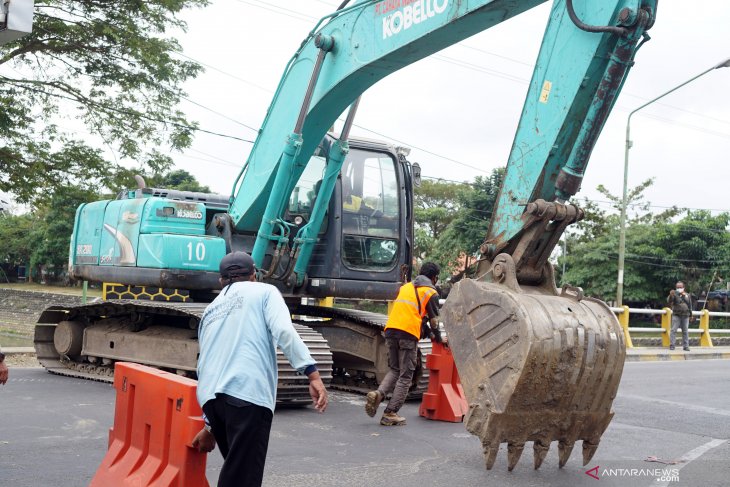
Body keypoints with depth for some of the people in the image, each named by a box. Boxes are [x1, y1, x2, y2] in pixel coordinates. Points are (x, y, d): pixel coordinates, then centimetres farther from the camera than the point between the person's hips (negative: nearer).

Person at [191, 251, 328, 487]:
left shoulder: (210, 310, 29)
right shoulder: (264, 291, 13)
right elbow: (284, 331, -7)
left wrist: (210, 425, 36)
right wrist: (312, 374, -11)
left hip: (211, 396, 6)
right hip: (247, 393, -6)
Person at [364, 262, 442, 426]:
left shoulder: (405, 287, 24)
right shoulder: (430, 293, 8)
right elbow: (433, 319, 7)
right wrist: (438, 338, 23)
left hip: (391, 329, 5)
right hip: (408, 333, -5)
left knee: (394, 369, 18)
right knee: (405, 375, 2)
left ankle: (378, 394, -8)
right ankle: (390, 414, -3)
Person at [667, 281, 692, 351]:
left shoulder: (687, 295, 11)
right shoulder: (674, 294, -3)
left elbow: (690, 305, 20)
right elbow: (669, 301, -20)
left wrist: (690, 313, 18)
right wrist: (671, 295, -39)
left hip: (685, 316, 4)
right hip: (676, 315, -4)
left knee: (685, 331, 7)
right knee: (673, 330, -10)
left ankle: (686, 346, 13)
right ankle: (671, 345, -7)